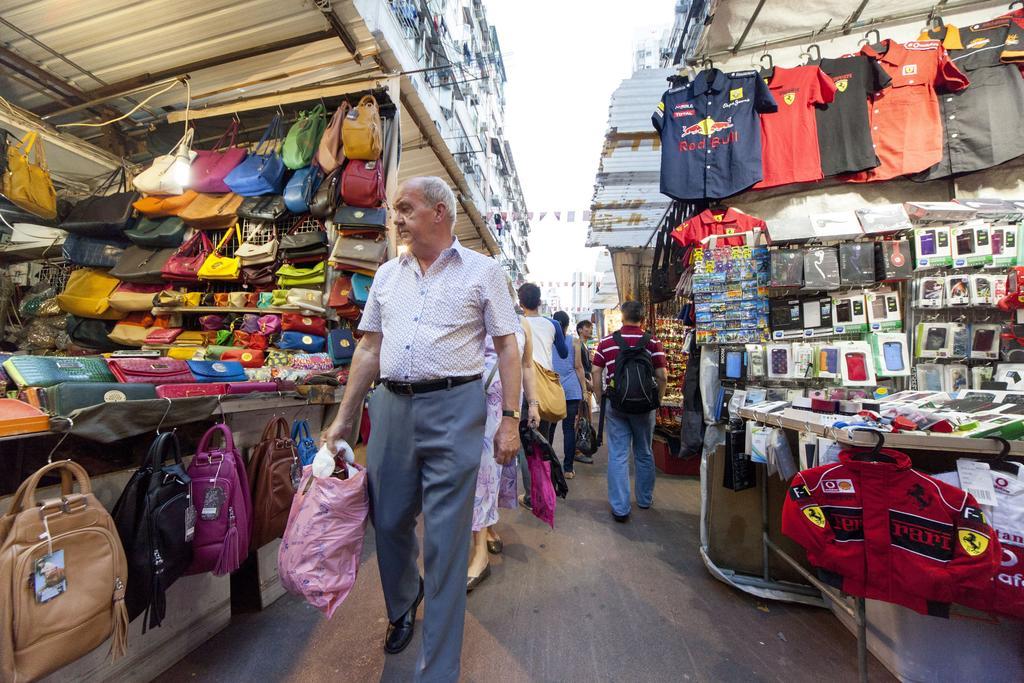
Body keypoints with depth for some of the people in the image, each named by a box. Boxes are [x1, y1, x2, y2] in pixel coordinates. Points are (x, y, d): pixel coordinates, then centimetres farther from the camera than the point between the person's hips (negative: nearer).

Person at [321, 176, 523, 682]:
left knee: (446, 537, 2)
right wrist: (344, 418, 12)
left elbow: (507, 348, -2)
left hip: (454, 407, -4)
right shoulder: (387, 275, 14)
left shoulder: (482, 271, 1)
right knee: (388, 521, 17)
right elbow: (369, 349, 14)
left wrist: (510, 419, -9)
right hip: (391, 406, 5)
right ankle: (402, 604, 50)